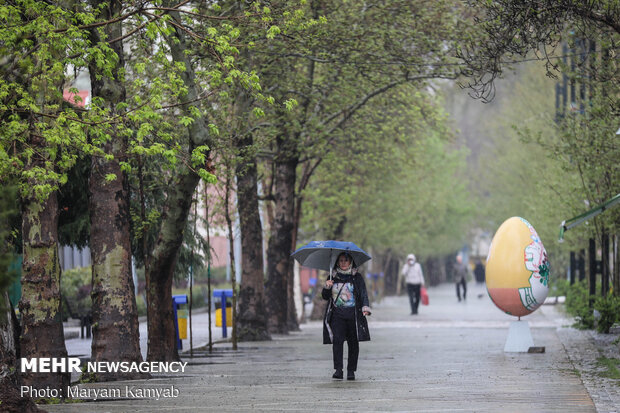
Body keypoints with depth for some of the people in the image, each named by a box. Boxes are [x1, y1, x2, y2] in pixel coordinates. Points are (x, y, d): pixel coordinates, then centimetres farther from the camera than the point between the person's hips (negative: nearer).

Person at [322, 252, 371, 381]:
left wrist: (365, 307, -13)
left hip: (353, 314, -1)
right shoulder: (333, 278, 13)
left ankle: (351, 371, 8)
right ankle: (338, 369, -17)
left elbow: (363, 293, 3)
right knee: (337, 340, -15)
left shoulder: (357, 277, 8)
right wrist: (327, 287, -6)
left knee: (353, 343, 0)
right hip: (337, 314, 1)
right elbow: (325, 297, 14)